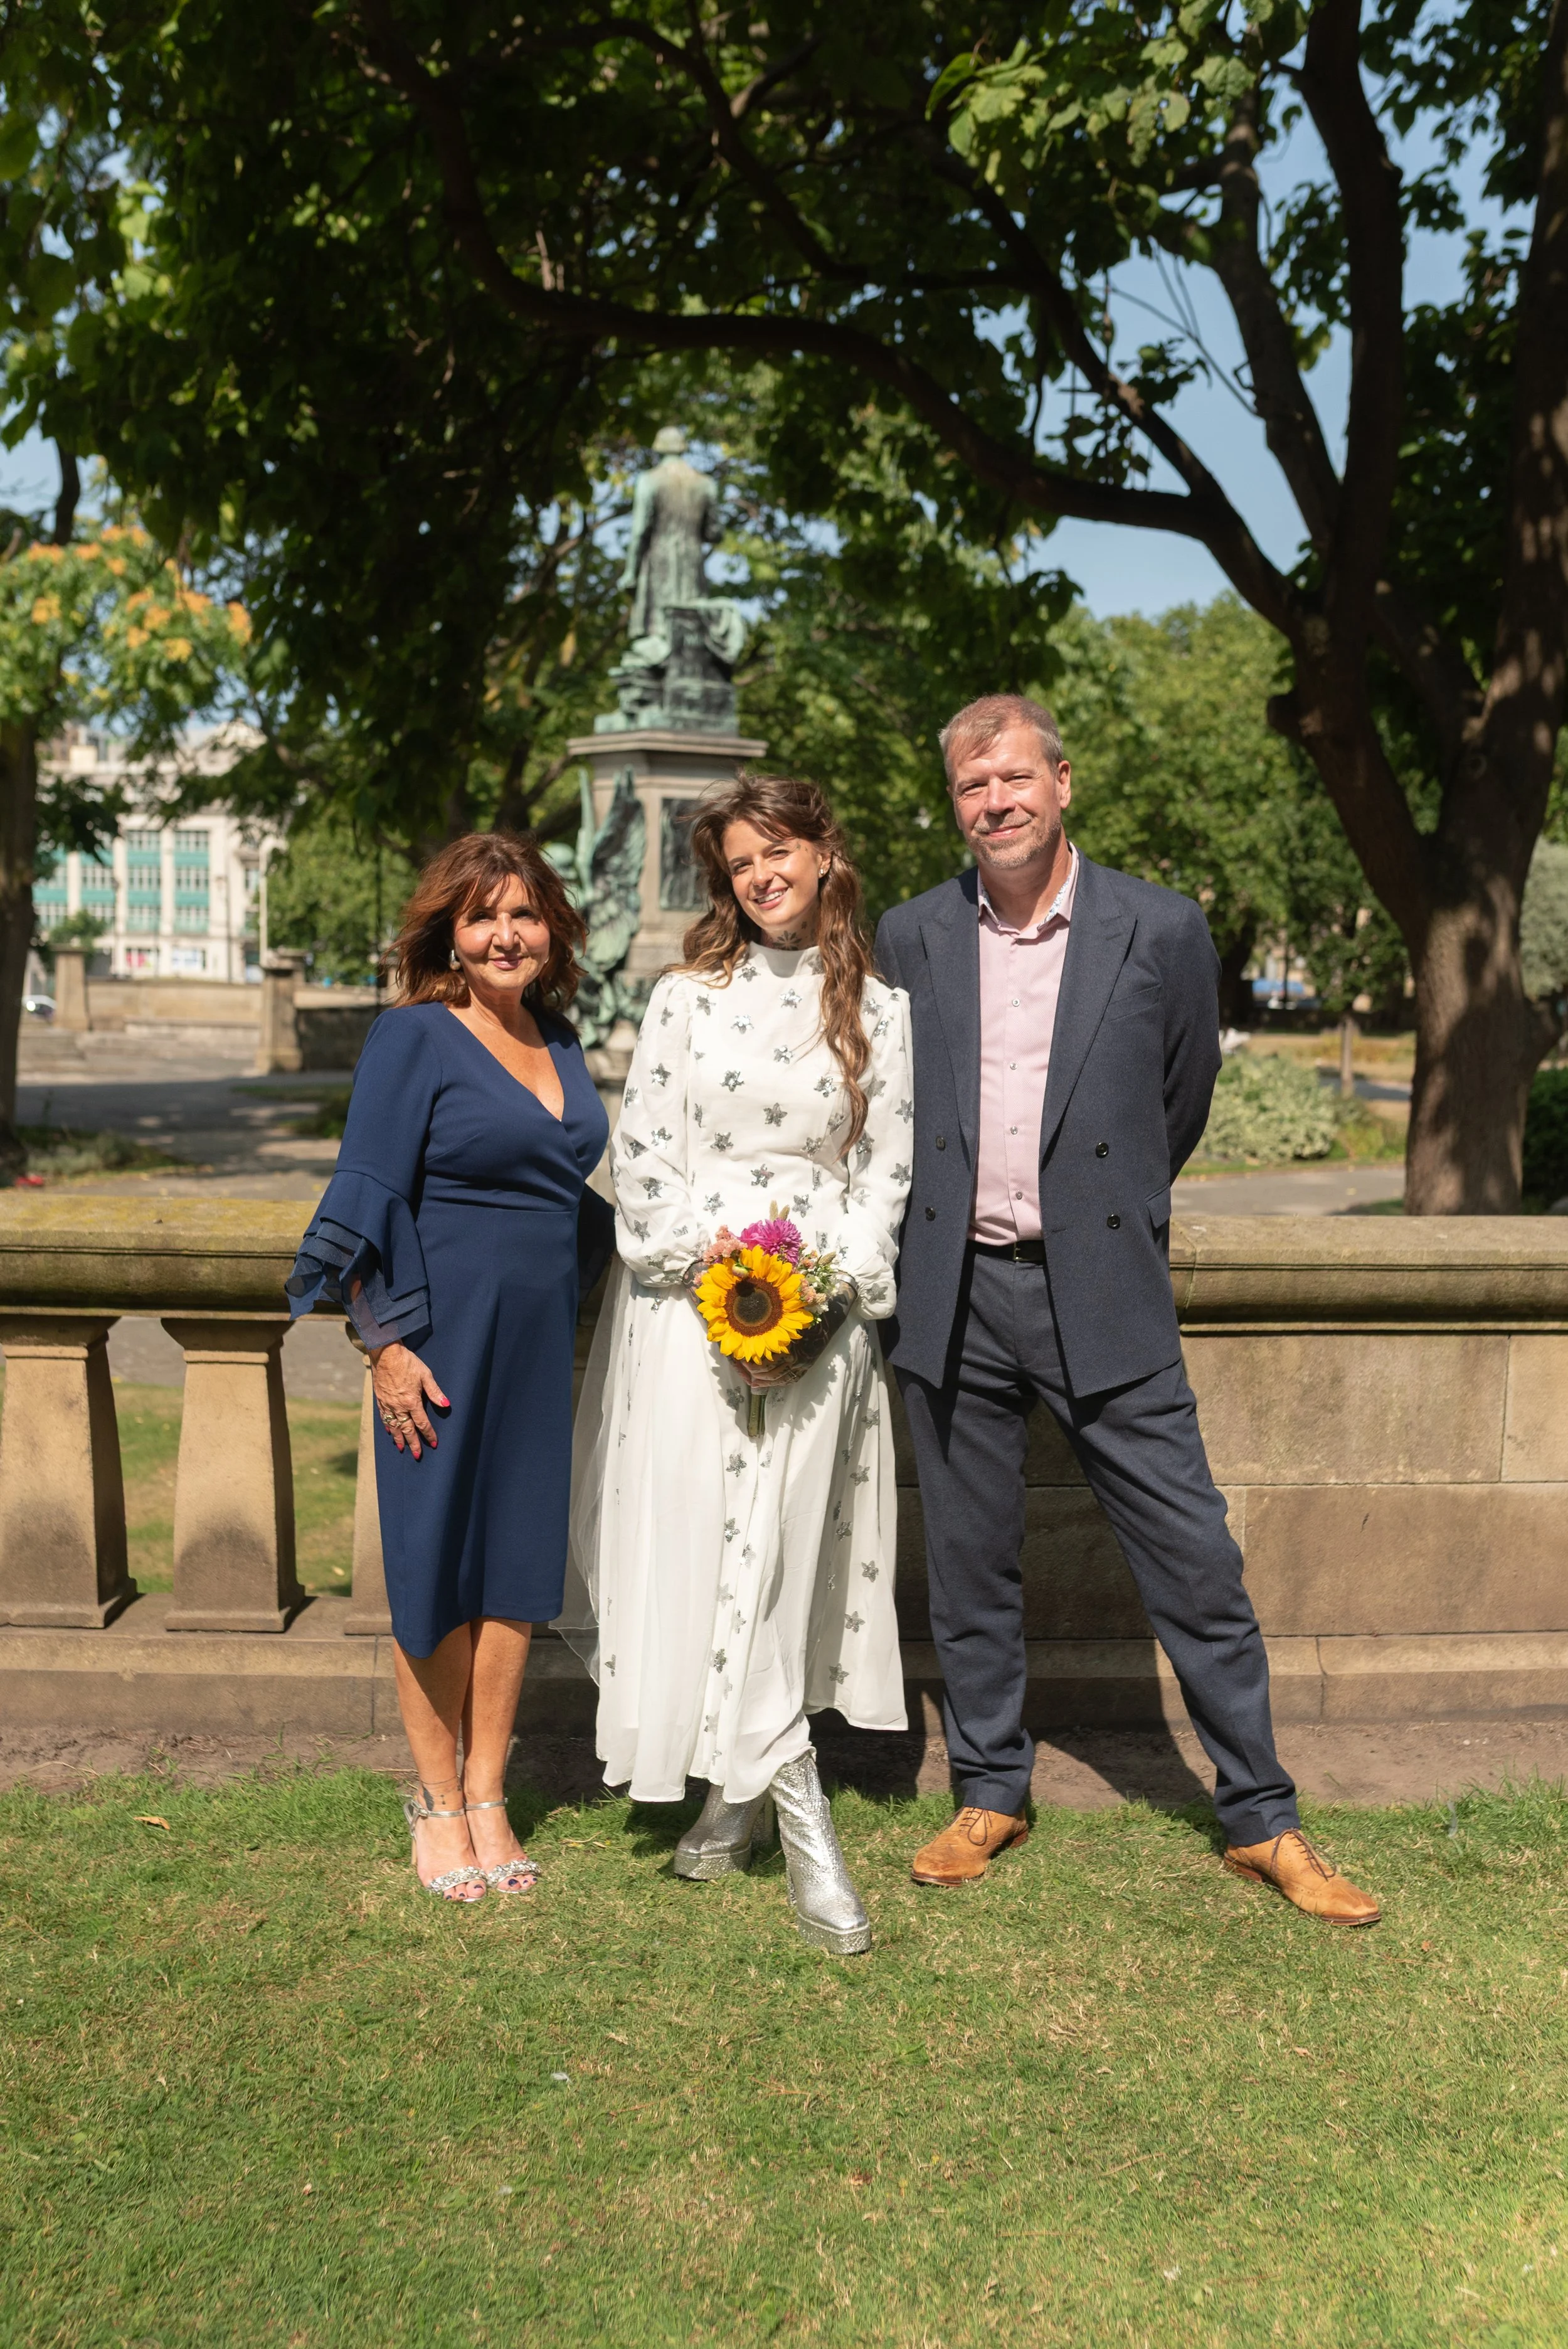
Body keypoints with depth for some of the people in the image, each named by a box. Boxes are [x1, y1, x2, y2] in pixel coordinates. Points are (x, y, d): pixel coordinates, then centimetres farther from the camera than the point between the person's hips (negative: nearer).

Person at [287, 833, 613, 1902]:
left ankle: (488, 1798, 21)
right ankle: (438, 1801, 20)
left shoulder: (558, 1040, 10)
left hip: (541, 1336, 6)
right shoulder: (414, 1038, -8)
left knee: (518, 1560, 9)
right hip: (445, 1336, -6)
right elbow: (369, 1201, -11)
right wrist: (387, 1344, -16)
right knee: (437, 1563, 4)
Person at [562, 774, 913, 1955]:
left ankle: (742, 1788, 14)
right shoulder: (687, 997, 7)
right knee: (694, 1542, -3)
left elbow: (887, 1170, 5)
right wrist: (715, 1272, -9)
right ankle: (800, 1822, 7)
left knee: (776, 1548, -2)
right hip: (687, 1303, 1)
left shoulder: (879, 1012, 7)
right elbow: (640, 1154, 3)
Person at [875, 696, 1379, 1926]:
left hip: (1102, 1295, -2)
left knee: (1197, 1564, 1)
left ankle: (1263, 1821, 16)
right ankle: (991, 1793, 29)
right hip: (956, 1298, 2)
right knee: (971, 1567, 11)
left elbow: (1184, 1099, 12)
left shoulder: (1162, 929, -2)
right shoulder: (912, 937, 5)